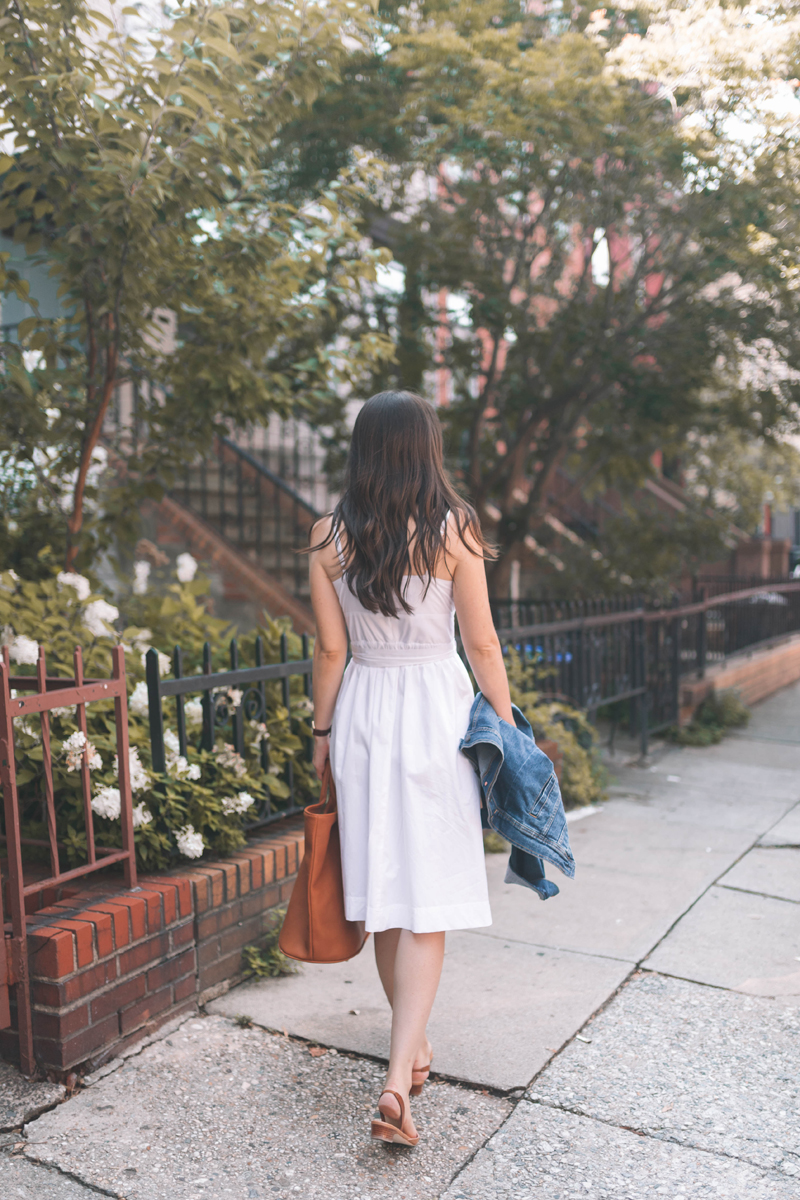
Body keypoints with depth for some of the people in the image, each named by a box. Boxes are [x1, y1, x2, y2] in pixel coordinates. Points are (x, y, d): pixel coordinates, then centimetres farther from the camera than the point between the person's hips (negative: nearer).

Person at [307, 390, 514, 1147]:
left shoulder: (328, 537, -2)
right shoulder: (454, 530, -8)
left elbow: (330, 647, 1)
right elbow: (481, 644, -5)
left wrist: (323, 731, 12)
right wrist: (505, 722, 6)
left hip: (362, 712, 3)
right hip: (437, 709, -3)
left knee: (383, 889, 15)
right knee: (429, 900, 3)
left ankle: (413, 1044, 33)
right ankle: (398, 1078, -3)